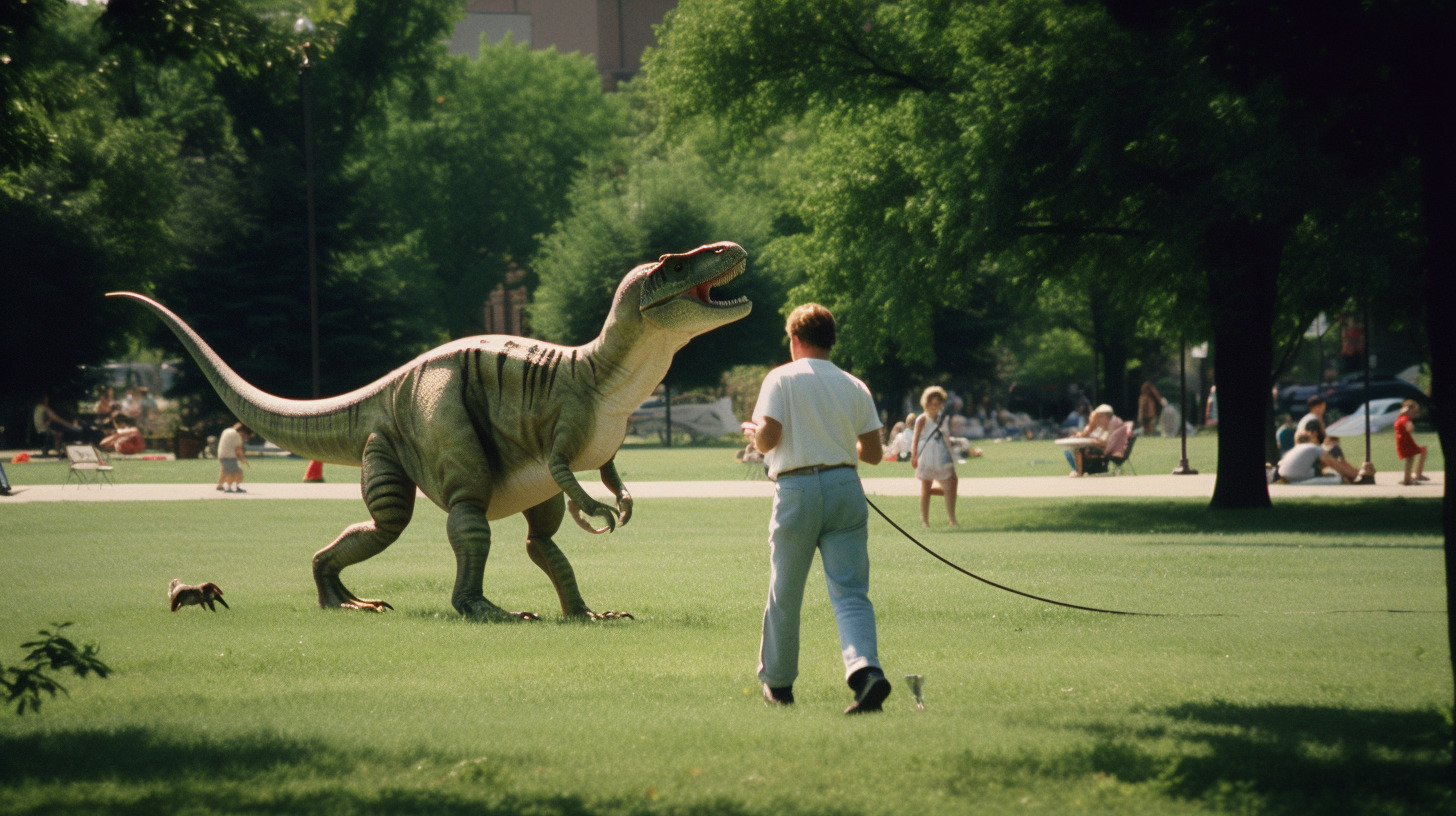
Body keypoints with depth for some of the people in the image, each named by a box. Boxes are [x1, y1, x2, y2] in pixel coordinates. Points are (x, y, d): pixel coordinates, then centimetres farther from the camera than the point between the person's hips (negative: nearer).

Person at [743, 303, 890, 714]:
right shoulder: (854, 387, 10)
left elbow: (768, 437, -12)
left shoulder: (783, 379, -2)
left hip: (797, 488, -3)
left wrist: (753, 430, 11)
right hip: (846, 486, 3)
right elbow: (873, 452, 10)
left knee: (784, 594, 12)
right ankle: (865, 669, -27)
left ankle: (777, 682, 25)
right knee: (850, 592, -4)